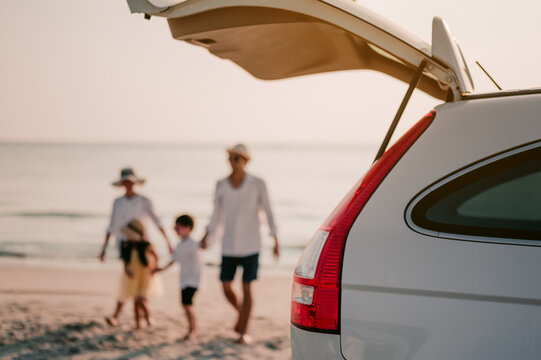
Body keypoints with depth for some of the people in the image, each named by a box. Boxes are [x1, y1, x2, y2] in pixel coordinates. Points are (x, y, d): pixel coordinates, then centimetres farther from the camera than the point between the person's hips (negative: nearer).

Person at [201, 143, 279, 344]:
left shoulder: (257, 184, -9)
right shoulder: (221, 185, -1)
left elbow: (268, 212, -1)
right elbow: (217, 215, 8)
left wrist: (275, 240, -4)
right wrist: (208, 237, -6)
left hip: (250, 245, -3)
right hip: (229, 245, 3)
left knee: (246, 288, -1)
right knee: (226, 287, 4)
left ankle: (244, 331, 12)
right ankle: (242, 313, 34)